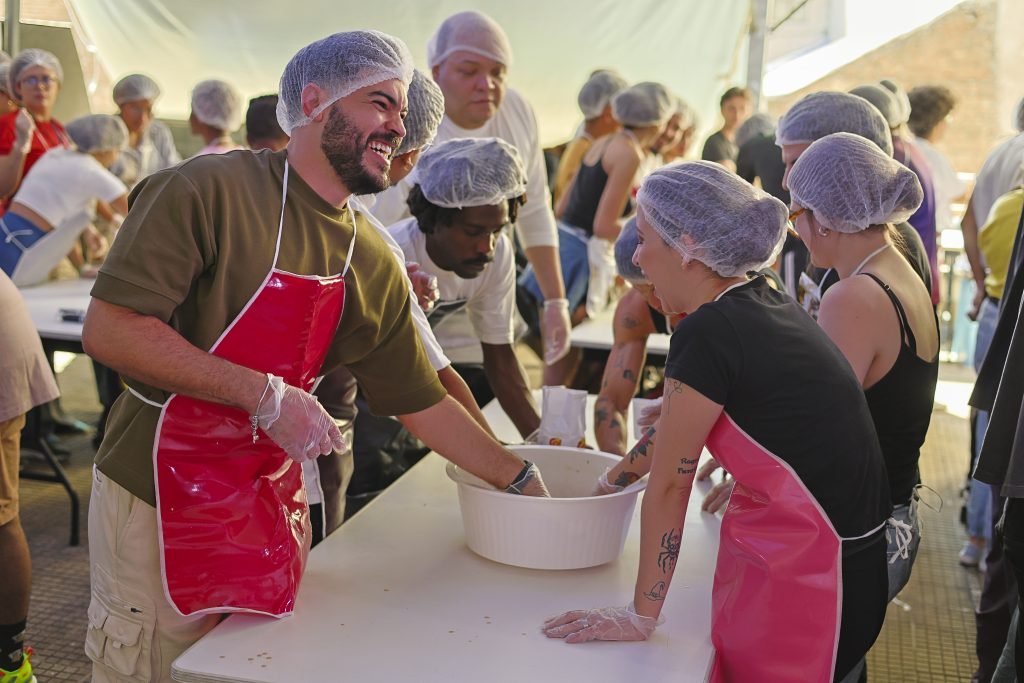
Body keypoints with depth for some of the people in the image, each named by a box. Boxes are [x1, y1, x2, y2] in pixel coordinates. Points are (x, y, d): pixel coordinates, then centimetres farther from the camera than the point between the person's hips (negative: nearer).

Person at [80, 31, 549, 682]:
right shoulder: (210, 189, -16)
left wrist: (521, 479, 8)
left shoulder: (375, 265, 2)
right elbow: (109, 330, -22)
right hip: (161, 502, -5)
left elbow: (422, 402, 9)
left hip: (273, 505, 6)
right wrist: (264, 395, -25)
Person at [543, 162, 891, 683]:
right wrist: (608, 483, 27)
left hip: (801, 580, -8)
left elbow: (668, 484, -15)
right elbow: (676, 424, 18)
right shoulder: (759, 302, 5)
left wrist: (641, 616, -7)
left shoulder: (708, 333, -22)